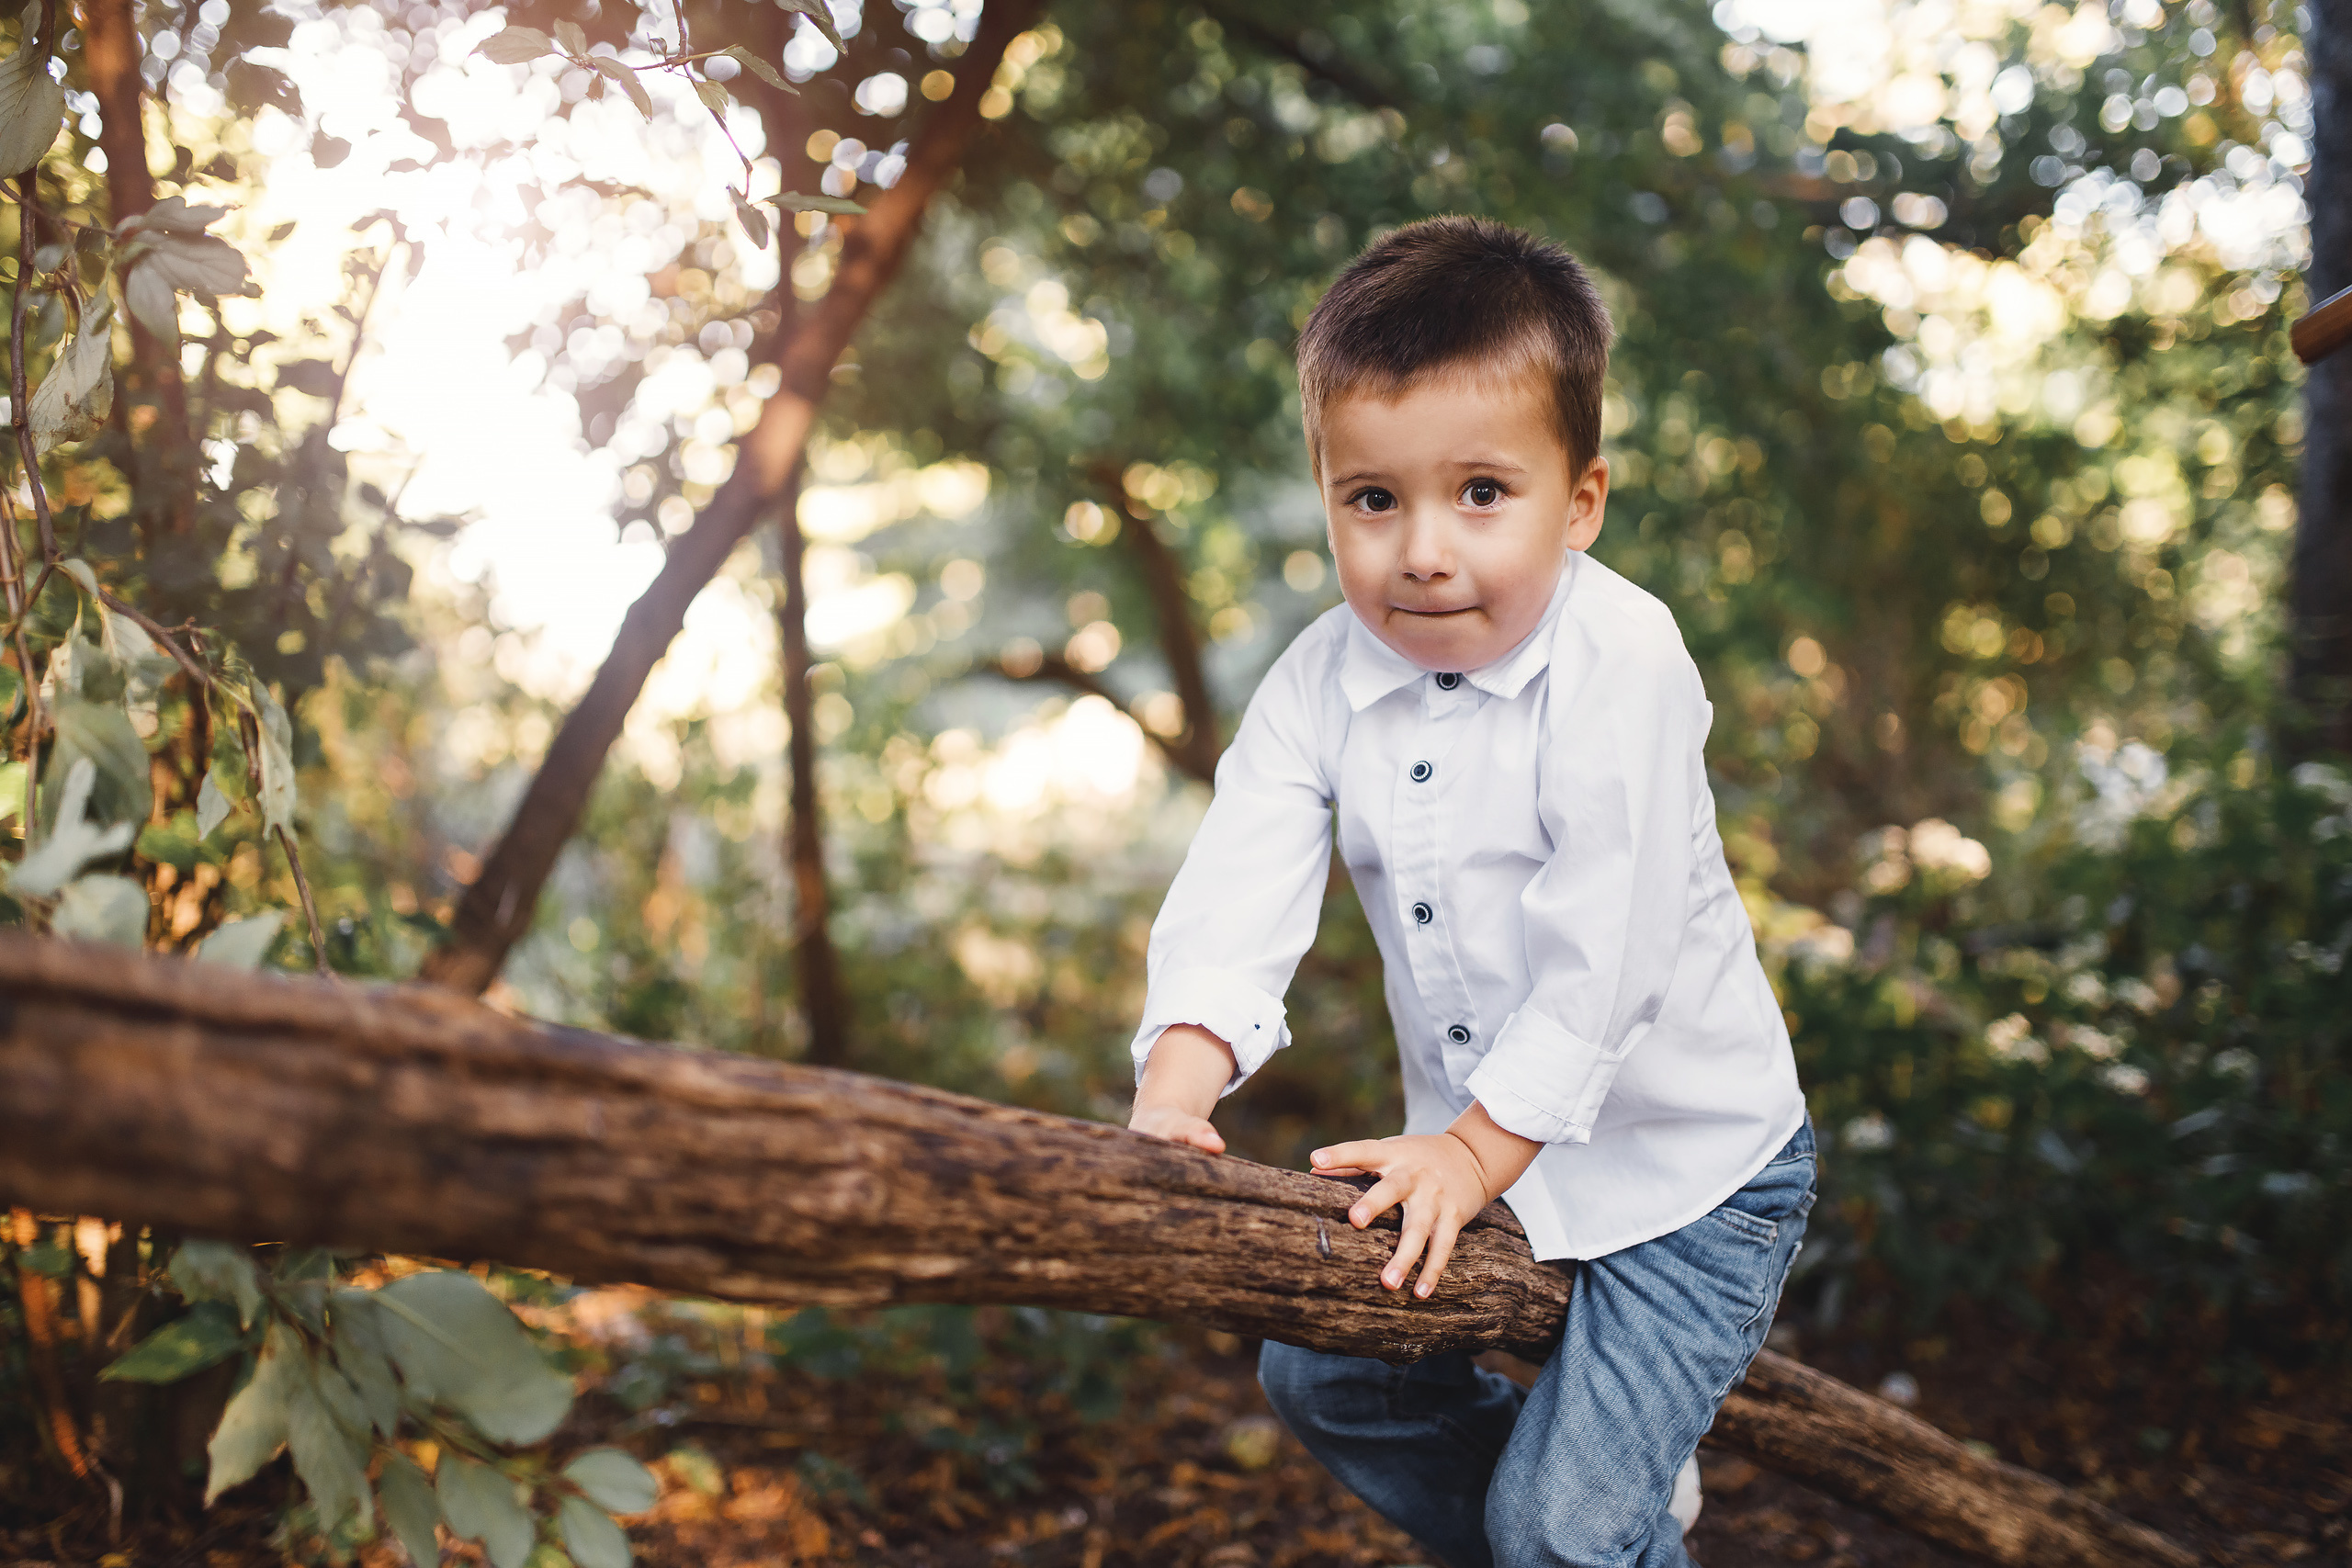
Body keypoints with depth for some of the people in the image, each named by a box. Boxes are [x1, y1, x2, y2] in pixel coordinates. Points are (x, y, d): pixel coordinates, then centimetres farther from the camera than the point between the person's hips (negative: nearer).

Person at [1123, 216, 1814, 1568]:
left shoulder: (1621, 664, -23)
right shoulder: (1322, 685, -7)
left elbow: (1602, 952, -26)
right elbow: (1241, 888, -15)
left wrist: (1483, 1145, -27)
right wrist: (1178, 1084, -31)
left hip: (1685, 1164, -6)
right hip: (1483, 1149, 6)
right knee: (1322, 1376, 16)